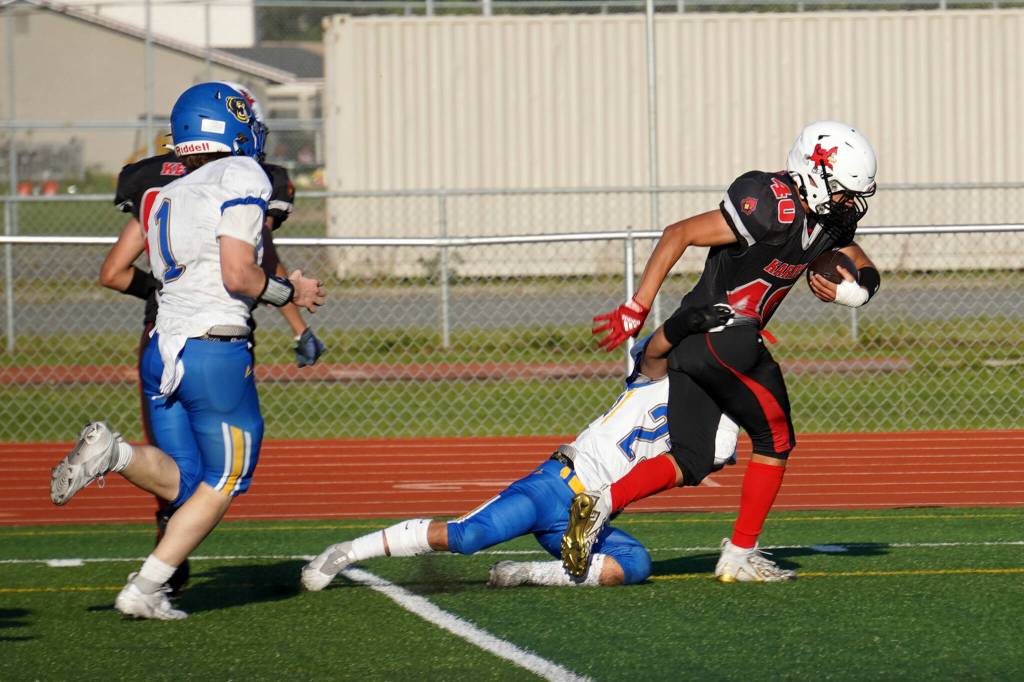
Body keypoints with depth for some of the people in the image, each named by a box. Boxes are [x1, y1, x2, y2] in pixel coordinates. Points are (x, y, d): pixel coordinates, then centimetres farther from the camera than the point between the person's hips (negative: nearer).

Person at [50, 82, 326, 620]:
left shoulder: (164, 200, 18)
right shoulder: (241, 178, -7)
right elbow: (238, 276, -16)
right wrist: (291, 293, 4)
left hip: (161, 348, 7)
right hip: (216, 349, -7)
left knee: (182, 482, 11)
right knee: (222, 485, 8)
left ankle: (112, 452, -18)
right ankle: (145, 589, 0)